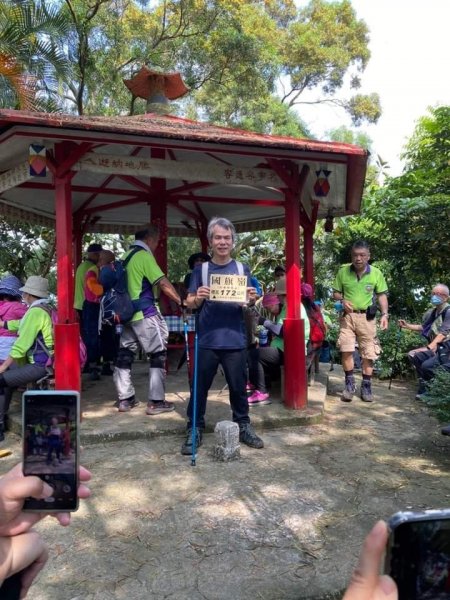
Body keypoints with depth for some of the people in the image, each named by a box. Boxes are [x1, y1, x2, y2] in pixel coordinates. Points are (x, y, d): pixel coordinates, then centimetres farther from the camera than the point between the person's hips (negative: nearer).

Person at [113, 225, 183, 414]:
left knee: (125, 354, 10)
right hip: (145, 314, -9)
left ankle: (125, 399, 17)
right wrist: (181, 301, -15)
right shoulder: (144, 256, -12)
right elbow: (163, 283, -18)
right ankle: (156, 402, 2)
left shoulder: (126, 255, 14)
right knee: (158, 355, -1)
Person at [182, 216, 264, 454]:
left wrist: (251, 300, -16)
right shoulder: (201, 270, 3)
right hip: (206, 340, -1)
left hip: (235, 340, 1)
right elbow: (189, 304, 2)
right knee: (200, 387, 6)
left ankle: (243, 427, 26)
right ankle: (195, 430, 19)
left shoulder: (242, 269, 6)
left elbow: (248, 305, 7)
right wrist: (198, 297, -20)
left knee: (238, 386, 11)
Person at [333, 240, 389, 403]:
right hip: (348, 316, 0)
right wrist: (342, 301, -15)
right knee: (346, 350, -4)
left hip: (367, 317, 0)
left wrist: (385, 314, -8)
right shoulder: (343, 271, -3)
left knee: (369, 353, 5)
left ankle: (366, 386, 20)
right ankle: (349, 383, 13)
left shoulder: (376, 273, -4)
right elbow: (336, 292, 7)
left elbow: (382, 295, 4)